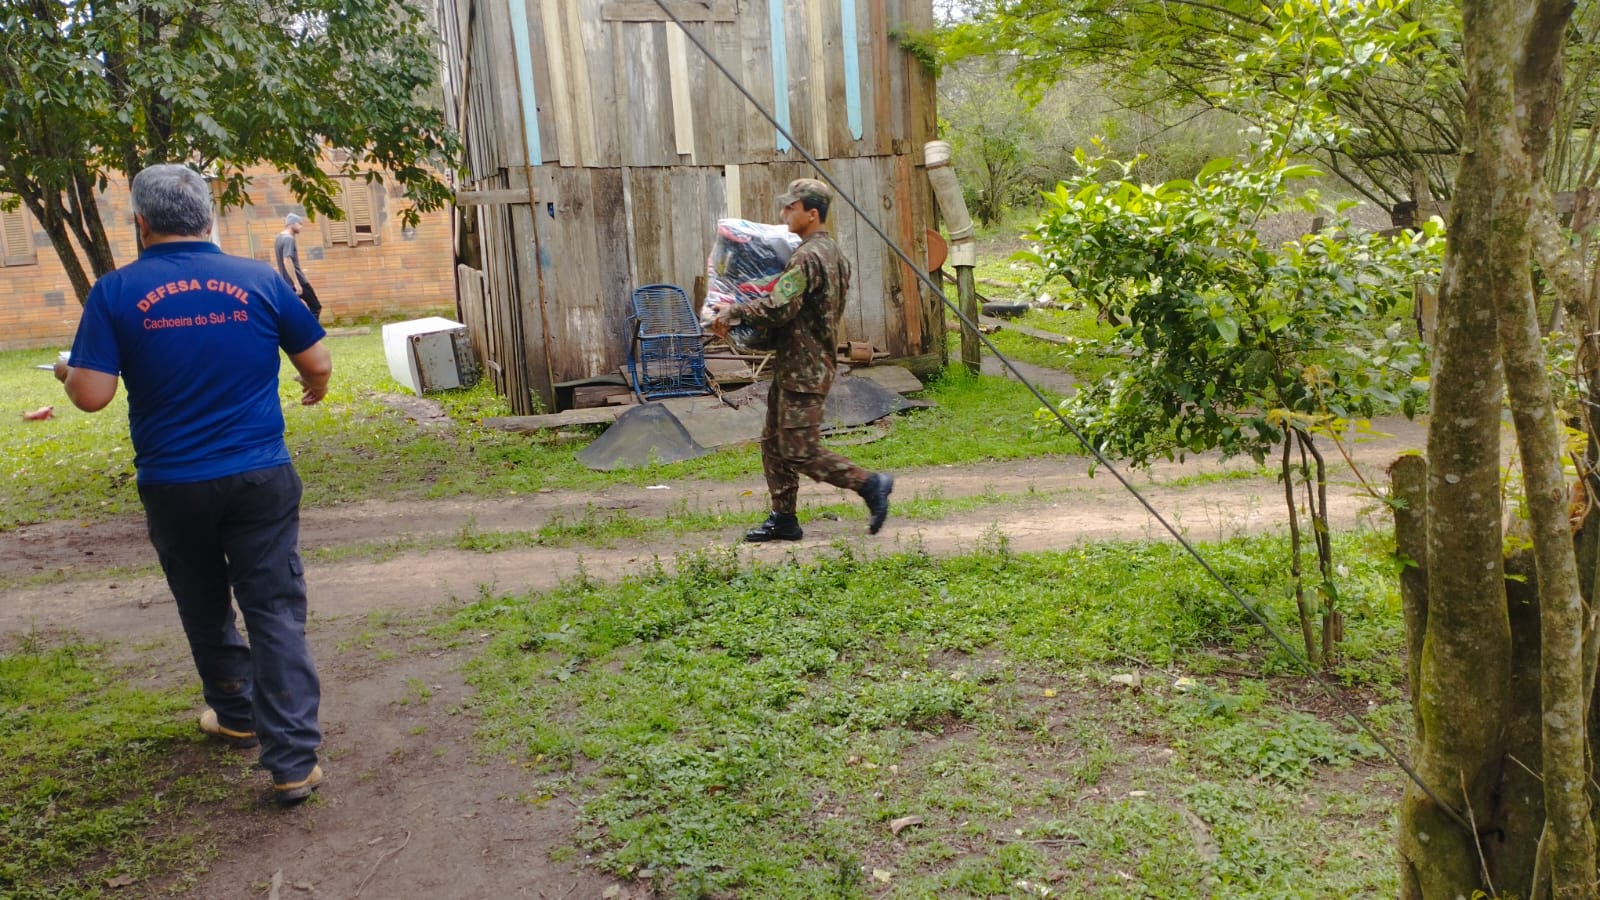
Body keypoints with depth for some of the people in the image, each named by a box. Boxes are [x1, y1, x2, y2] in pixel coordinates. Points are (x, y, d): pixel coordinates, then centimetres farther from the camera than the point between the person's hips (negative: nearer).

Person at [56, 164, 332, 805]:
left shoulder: (116, 292, -6)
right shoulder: (260, 279, -2)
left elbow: (90, 395, -10)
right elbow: (317, 363, 4)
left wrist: (66, 373, 13)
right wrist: (315, 390, 27)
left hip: (174, 483, 0)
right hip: (261, 477, 0)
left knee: (205, 608, 22)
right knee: (275, 613, 2)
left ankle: (236, 714, 40)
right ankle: (292, 761, -2)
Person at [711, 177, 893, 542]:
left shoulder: (807, 258, -18)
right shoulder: (832, 253, 14)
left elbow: (778, 309, -26)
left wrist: (732, 311, -13)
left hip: (803, 370, -11)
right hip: (793, 367, 11)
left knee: (801, 451, -7)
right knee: (774, 443, 13)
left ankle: (870, 483, 0)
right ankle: (783, 518, 18)